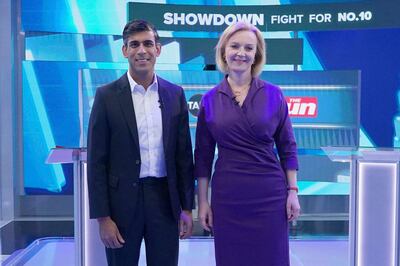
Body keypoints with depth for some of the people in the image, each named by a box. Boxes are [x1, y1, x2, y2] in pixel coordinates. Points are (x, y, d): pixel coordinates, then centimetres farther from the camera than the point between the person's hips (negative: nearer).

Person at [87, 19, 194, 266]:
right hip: (123, 200, -2)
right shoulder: (107, 96, -4)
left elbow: (184, 155, 6)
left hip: (165, 199, 2)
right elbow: (97, 161, -5)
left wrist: (187, 207, 4)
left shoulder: (175, 94, 4)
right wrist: (103, 217, -8)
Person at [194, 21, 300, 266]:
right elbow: (203, 155, 4)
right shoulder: (210, 100, 1)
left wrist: (293, 191, -1)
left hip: (270, 195, 0)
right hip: (227, 196, 1)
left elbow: (287, 147, 4)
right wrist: (202, 200, 2)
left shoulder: (274, 95, 0)